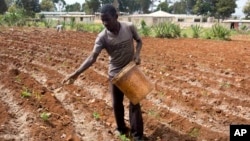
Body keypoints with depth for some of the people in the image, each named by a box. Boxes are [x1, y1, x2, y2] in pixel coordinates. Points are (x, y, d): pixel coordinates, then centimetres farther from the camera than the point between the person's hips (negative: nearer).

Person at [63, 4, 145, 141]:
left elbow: (139, 41, 4)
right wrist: (76, 73, -35)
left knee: (134, 103, 4)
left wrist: (137, 54, -17)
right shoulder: (102, 37, -18)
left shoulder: (129, 27, -15)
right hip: (115, 74, 1)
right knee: (117, 103, 12)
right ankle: (121, 129, 35)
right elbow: (92, 57, -24)